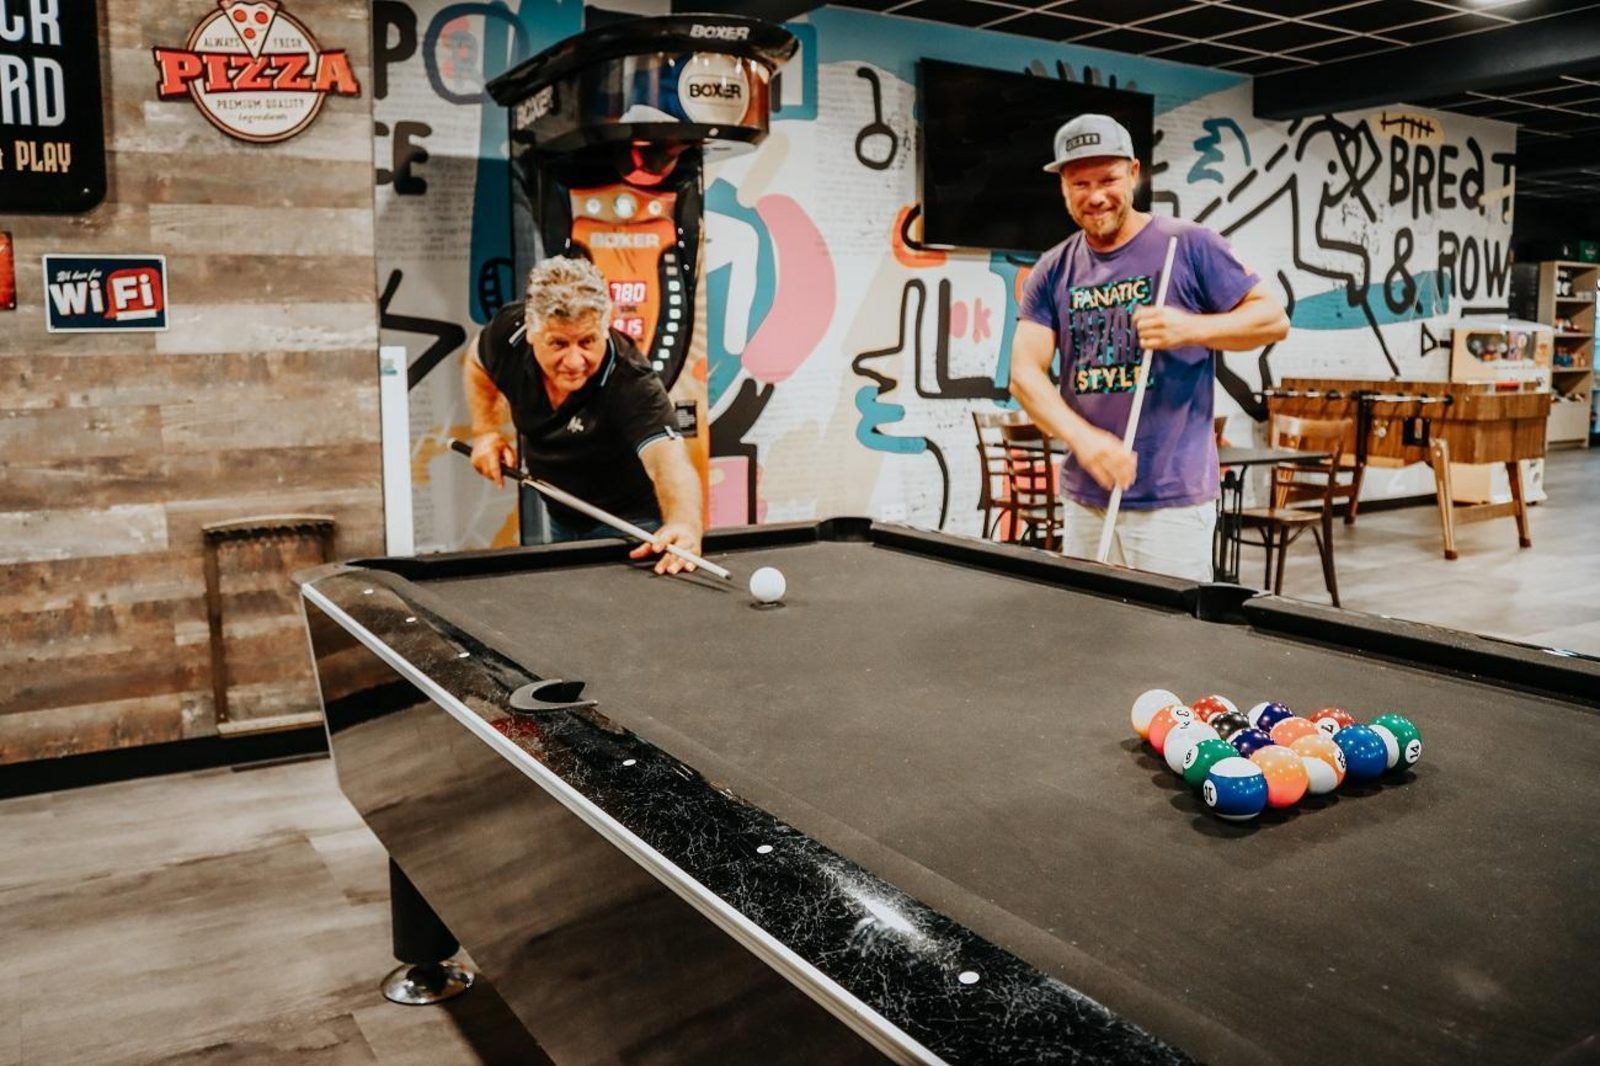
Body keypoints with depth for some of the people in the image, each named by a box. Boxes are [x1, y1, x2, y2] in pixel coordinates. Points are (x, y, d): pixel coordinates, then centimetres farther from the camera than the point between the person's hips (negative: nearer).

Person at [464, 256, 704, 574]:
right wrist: (485, 431, -4)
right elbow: (478, 361, 7)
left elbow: (668, 459, -55)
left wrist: (684, 524, -75)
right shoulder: (510, 332, -19)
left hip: (630, 524, -5)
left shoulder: (632, 386, -36)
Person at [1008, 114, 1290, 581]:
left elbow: (1274, 319, -1)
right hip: (1084, 498, 4)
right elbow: (1024, 373, -3)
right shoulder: (1053, 271, 6)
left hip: (1173, 500, -4)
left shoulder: (1189, 245, -3)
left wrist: (1191, 328, -20)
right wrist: (1083, 438, -20)